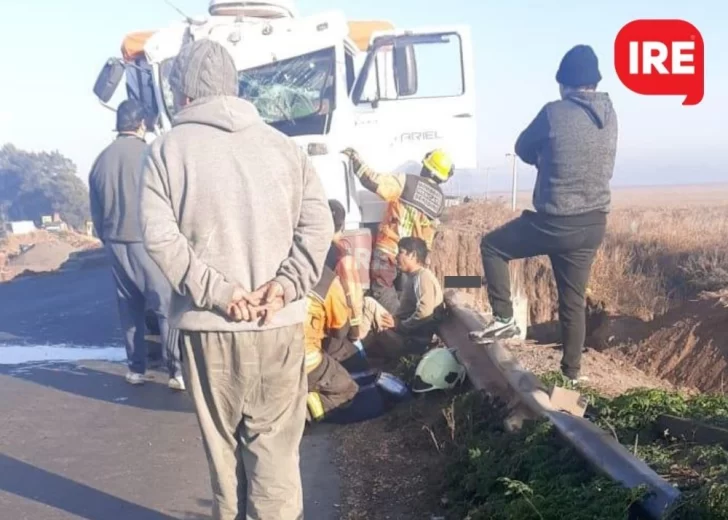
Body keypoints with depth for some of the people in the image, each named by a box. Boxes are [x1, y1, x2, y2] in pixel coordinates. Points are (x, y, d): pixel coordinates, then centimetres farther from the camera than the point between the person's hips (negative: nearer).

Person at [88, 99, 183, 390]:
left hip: (116, 244, 6)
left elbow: (96, 211, 12)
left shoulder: (101, 160, 6)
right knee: (167, 306, -2)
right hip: (147, 242, -6)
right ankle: (177, 371, -4)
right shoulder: (147, 154, -11)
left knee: (130, 309, 13)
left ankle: (136, 368, 18)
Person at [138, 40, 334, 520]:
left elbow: (161, 237, -11)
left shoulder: (169, 149, -1)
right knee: (274, 438, 7)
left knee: (222, 436, 15)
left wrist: (217, 291, -12)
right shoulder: (282, 144, 4)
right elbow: (318, 225, -2)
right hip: (279, 322, 1)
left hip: (208, 323, -1)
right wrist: (286, 285, -8)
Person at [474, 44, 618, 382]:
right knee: (573, 301, 17)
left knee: (492, 246, 16)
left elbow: (523, 150, 4)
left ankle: (504, 318, 10)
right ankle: (571, 372, 26)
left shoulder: (555, 112, -13)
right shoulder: (610, 115, 5)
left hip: (555, 223, -6)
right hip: (593, 224, 6)